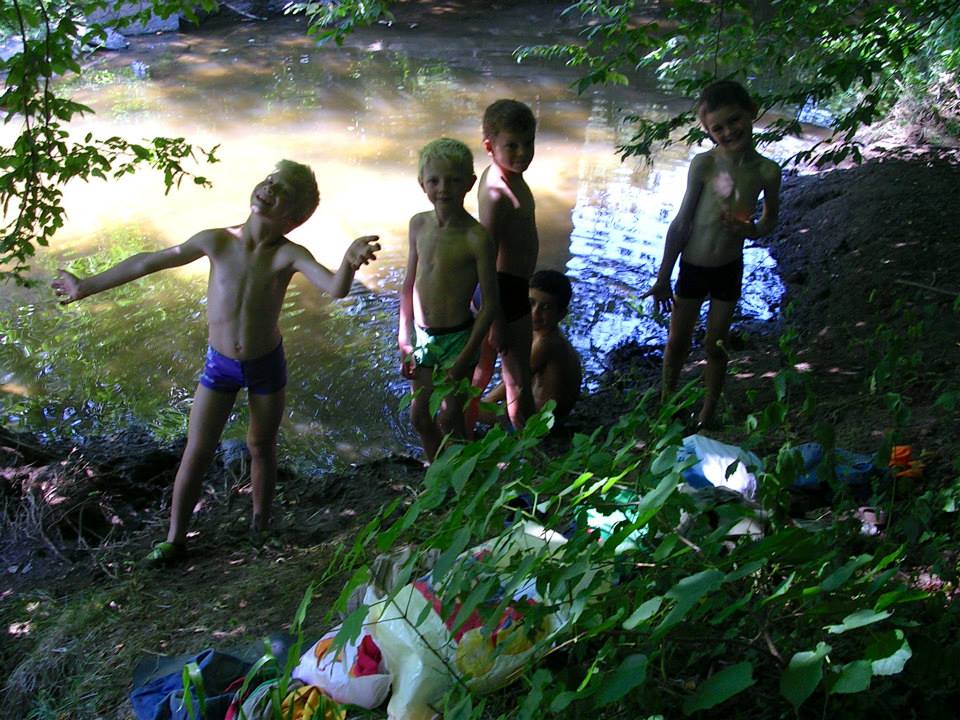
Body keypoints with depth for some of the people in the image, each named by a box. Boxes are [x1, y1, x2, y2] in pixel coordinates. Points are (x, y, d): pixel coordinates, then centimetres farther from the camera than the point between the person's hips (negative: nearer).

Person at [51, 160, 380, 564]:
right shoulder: (217, 242, -13)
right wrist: (86, 286, 6)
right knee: (196, 452, 5)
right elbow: (148, 263, -3)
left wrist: (351, 261, -59)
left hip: (266, 364, -1)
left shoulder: (288, 255, -18)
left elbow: (335, 288, -34)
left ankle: (261, 526, 37)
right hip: (219, 364, 1)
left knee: (261, 447, 15)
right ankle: (175, 539, 20)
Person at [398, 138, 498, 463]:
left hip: (457, 338, -6)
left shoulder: (476, 238, -21)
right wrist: (405, 339, 7)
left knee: (449, 418, 8)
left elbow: (490, 305, -16)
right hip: (422, 335, 6)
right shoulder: (419, 224, -3)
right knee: (420, 416, 17)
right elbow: (409, 285, 7)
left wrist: (466, 357, -15)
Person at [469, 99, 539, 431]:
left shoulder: (501, 176, 5)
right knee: (519, 382, 6)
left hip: (505, 287, 10)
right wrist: (496, 320, -24)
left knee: (481, 372, 21)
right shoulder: (497, 193, -25)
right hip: (506, 291, -10)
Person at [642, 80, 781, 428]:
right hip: (692, 267, -1)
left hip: (729, 268, 1)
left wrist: (752, 230, -19)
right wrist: (663, 278, -8)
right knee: (677, 342, 11)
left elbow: (770, 218, 6)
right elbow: (681, 222, -11)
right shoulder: (704, 164, -18)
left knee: (715, 346, 12)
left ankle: (707, 417, 29)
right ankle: (666, 402, 34)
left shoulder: (766, 171, -11)